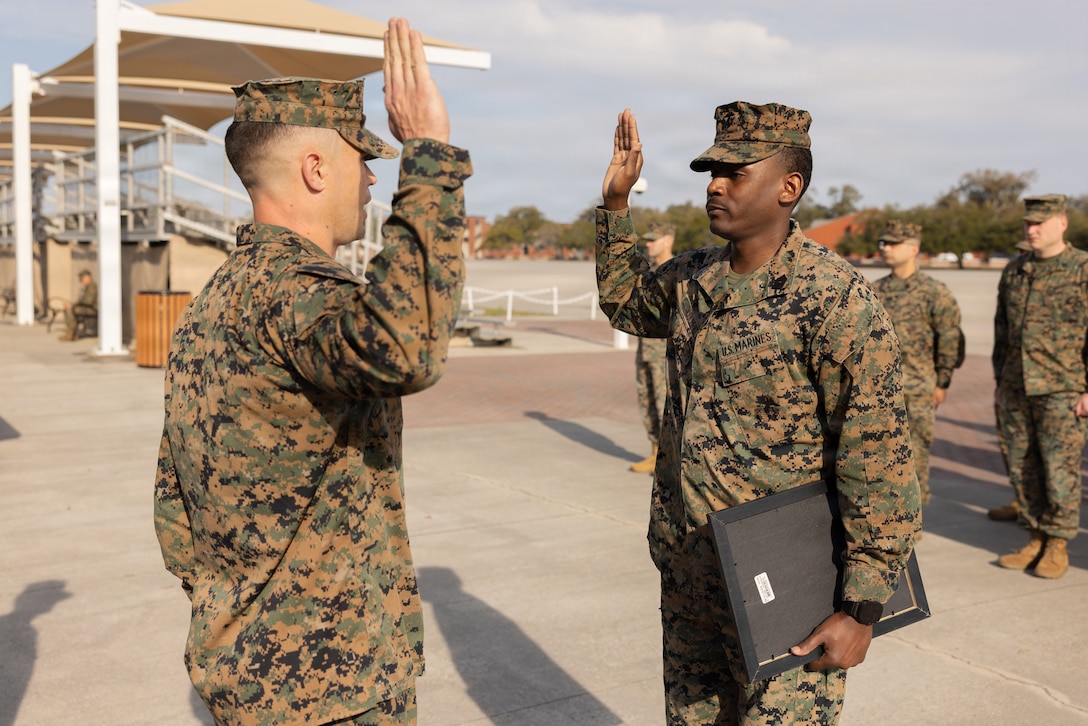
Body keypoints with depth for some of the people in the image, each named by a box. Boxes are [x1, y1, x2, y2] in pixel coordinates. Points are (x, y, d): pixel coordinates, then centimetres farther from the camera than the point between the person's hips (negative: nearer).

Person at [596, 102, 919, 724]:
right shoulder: (692, 278, 4)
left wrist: (861, 609, -19)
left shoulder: (837, 299, -18)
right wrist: (617, 201, 15)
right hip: (686, 571, 7)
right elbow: (624, 300, 27)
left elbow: (880, 463, -19)